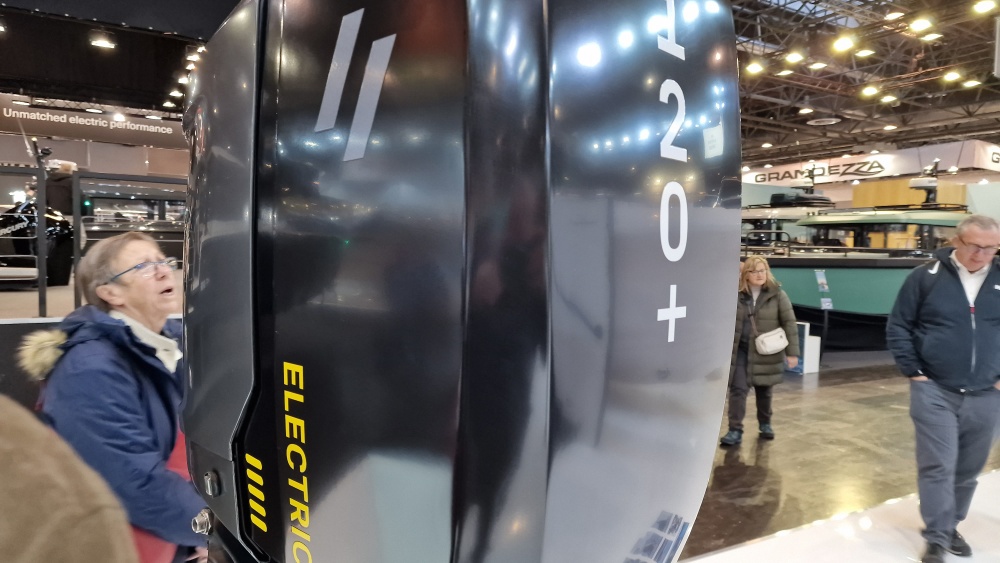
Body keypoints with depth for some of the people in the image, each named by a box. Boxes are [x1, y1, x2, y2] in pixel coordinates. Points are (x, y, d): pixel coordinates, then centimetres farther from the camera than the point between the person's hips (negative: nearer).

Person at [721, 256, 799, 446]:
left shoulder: (777, 295, -6)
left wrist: (792, 352, -10)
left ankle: (765, 424, 38)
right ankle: (735, 430, 0)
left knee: (764, 391, 15)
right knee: (738, 389, -5)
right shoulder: (736, 295, -2)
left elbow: (789, 323, -5)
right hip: (740, 350, 0)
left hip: (766, 352, 0)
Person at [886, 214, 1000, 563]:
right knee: (938, 467, -2)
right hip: (935, 392, -3)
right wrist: (913, 372, -6)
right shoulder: (926, 277, -6)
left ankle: (950, 527, 32)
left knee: (968, 469, 14)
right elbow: (898, 327, -1)